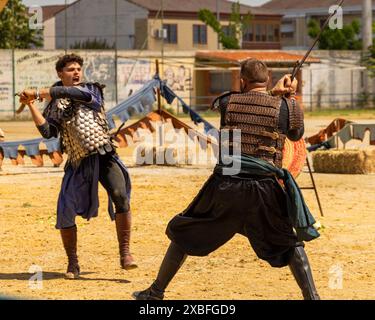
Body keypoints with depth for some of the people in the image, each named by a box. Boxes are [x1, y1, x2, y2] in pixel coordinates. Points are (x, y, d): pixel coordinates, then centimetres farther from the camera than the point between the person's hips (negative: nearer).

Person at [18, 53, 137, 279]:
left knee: (121, 197, -22)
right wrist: (32, 105, -9)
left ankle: (125, 253, -16)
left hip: (106, 155, -1)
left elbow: (73, 93, -12)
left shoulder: (92, 89, 10)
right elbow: (47, 132, -4)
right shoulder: (55, 106, 12)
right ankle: (73, 263, 12)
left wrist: (38, 93, -11)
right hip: (79, 163, 1)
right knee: (65, 214, -6)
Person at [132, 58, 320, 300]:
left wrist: (274, 93, 24)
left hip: (225, 187, 1)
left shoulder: (226, 102, 3)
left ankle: (155, 292, 22)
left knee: (183, 234, 18)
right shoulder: (285, 106, 0)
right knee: (291, 244, 16)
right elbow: (296, 135, 19)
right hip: (263, 191, 0)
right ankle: (311, 296, 3)